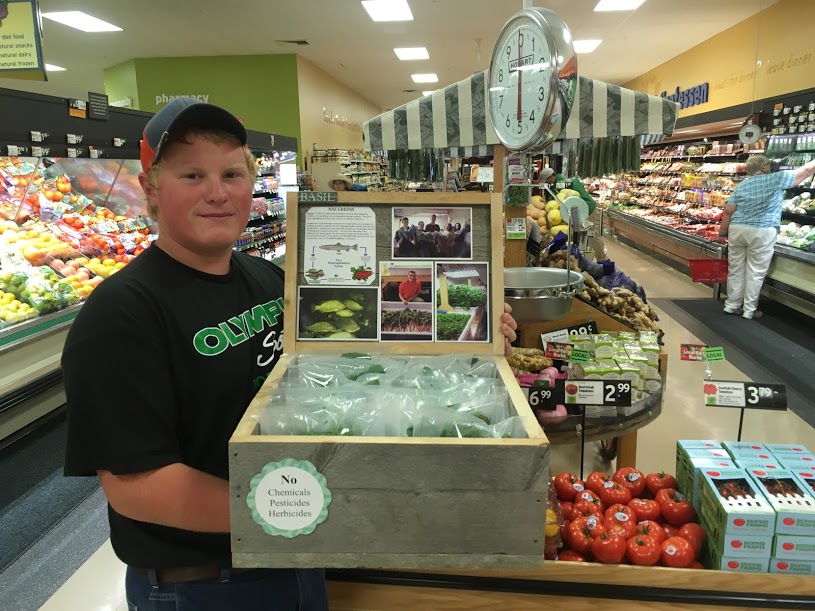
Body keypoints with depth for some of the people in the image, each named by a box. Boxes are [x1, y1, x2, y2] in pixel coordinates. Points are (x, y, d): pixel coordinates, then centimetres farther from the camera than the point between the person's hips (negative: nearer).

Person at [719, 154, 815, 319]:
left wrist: (722, 232, 11)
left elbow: (728, 211, 5)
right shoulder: (776, 179, -2)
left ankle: (731, 305, 16)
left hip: (737, 230, 4)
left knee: (735, 270, 10)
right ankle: (749, 310, 7)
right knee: (755, 273, 2)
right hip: (762, 233, -4)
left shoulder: (741, 185, 8)